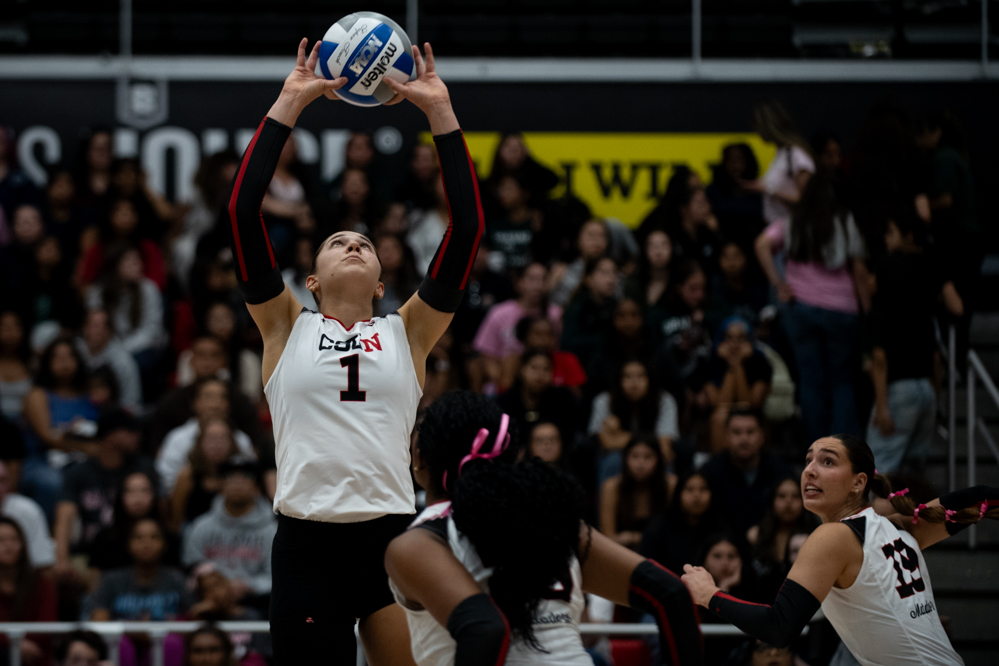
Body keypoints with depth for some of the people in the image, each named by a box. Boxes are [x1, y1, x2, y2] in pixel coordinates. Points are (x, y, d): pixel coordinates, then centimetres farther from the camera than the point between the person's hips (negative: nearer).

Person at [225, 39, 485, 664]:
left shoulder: (406, 332, 13)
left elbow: (468, 228, 7)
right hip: (306, 544, 0)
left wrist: (441, 111, 5)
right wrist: (289, 104, 5)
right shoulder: (288, 326, 12)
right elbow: (243, 212, 5)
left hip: (393, 540, 1)